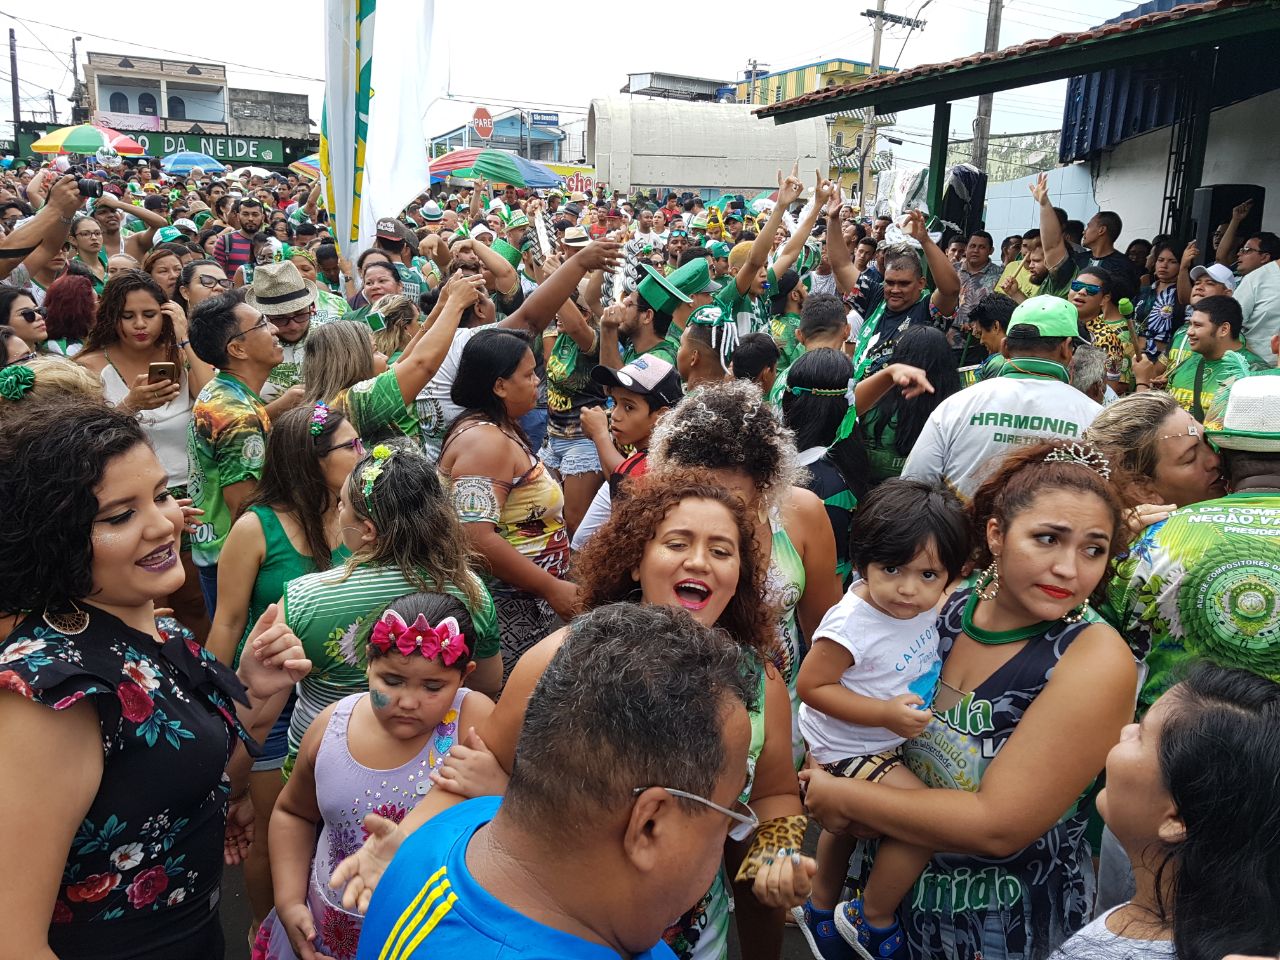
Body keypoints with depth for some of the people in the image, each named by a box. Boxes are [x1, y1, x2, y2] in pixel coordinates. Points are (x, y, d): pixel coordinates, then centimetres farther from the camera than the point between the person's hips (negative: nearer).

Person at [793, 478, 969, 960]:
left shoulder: (925, 604, -13)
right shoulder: (851, 623, -34)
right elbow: (811, 687, -27)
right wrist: (886, 713, -31)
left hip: (888, 741, 8)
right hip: (848, 750, -8)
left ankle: (820, 909, 53)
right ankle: (875, 919, 10)